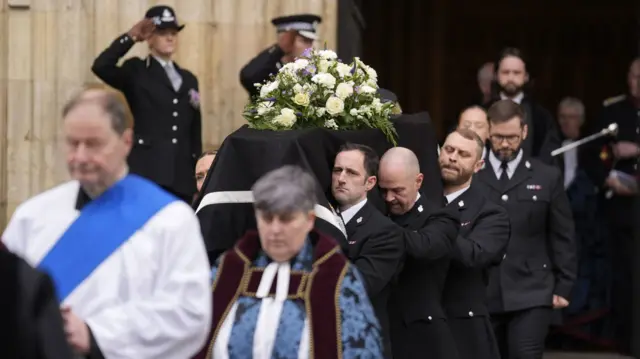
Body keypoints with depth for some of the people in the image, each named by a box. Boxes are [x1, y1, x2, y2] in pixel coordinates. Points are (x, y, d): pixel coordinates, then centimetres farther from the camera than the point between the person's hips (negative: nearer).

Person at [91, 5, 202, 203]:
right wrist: (131, 37, -12)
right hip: (146, 173, -5)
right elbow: (100, 66, -16)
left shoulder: (188, 79, 19)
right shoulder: (136, 72, 5)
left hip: (182, 178, 5)